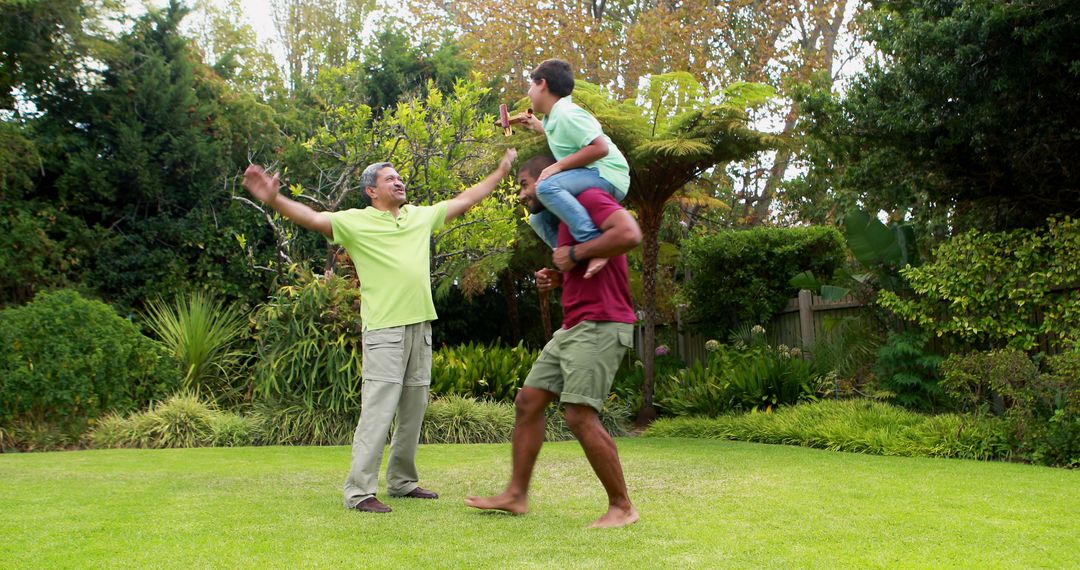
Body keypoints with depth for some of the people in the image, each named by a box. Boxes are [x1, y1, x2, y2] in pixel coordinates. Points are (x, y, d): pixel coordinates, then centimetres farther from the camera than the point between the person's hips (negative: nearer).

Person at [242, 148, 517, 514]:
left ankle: (402, 481, 26)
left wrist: (502, 171, 28)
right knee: (378, 410, -11)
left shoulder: (421, 216, 14)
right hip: (384, 330, -6)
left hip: (420, 326, 7)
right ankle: (359, 491, -6)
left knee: (413, 409, 13)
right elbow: (313, 218, -16)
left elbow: (465, 200, 24)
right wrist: (275, 200, -33)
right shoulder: (356, 222, -3)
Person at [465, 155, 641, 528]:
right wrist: (557, 279, 13)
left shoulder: (589, 198, -7)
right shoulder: (563, 218, 23)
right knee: (527, 402, 8)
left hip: (600, 326, -10)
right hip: (572, 329, 10)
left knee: (580, 415, -15)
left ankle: (622, 507, -3)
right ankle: (516, 494, 14)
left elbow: (629, 233, -26)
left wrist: (574, 255, -17)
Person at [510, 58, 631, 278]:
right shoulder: (553, 117, 14)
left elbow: (600, 147, -25)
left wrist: (558, 166, -22)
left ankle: (595, 242, -37)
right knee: (539, 218, 13)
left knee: (547, 187, -32)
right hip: (589, 178, 10)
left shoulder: (566, 113, -15)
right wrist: (537, 126, 41)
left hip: (608, 176, -10)